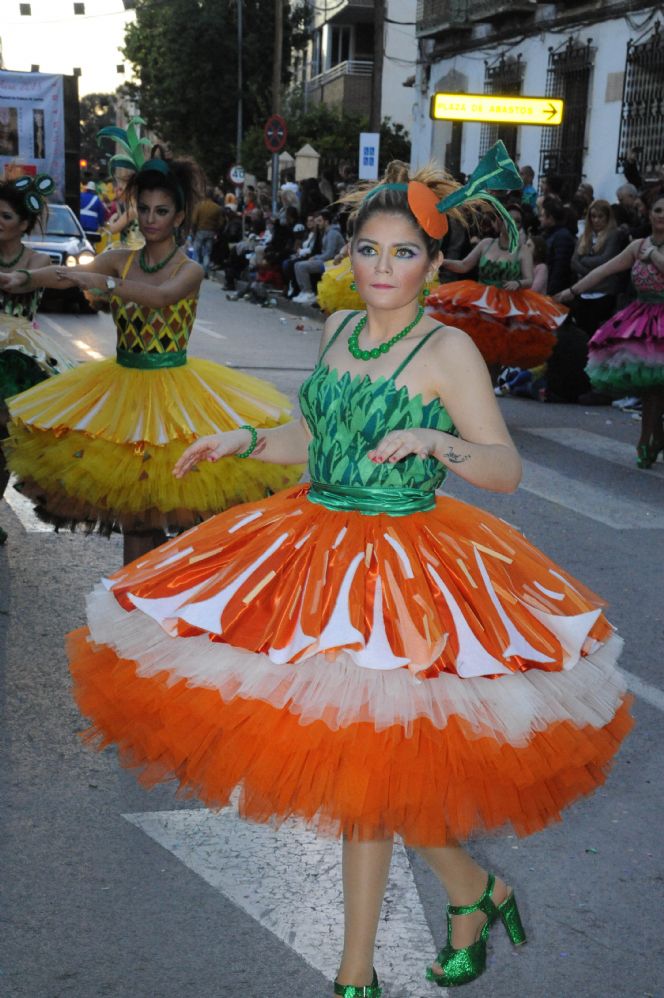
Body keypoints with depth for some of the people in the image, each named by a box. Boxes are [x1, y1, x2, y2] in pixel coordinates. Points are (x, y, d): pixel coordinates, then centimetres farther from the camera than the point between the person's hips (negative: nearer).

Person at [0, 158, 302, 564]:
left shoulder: (190, 270, -6)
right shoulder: (121, 260, 4)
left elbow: (163, 296, -29)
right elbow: (69, 274, -11)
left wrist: (102, 282, -39)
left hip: (172, 389, -4)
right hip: (123, 386, 4)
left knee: (173, 500, 0)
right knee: (132, 508, 9)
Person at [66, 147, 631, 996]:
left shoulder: (448, 349, -10)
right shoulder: (338, 329, 8)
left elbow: (507, 469, -12)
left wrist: (435, 441, -29)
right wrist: (245, 441, 11)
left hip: (405, 564, -6)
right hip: (316, 547, 6)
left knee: (364, 768, 0)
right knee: (377, 765, 11)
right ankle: (475, 890, 34)